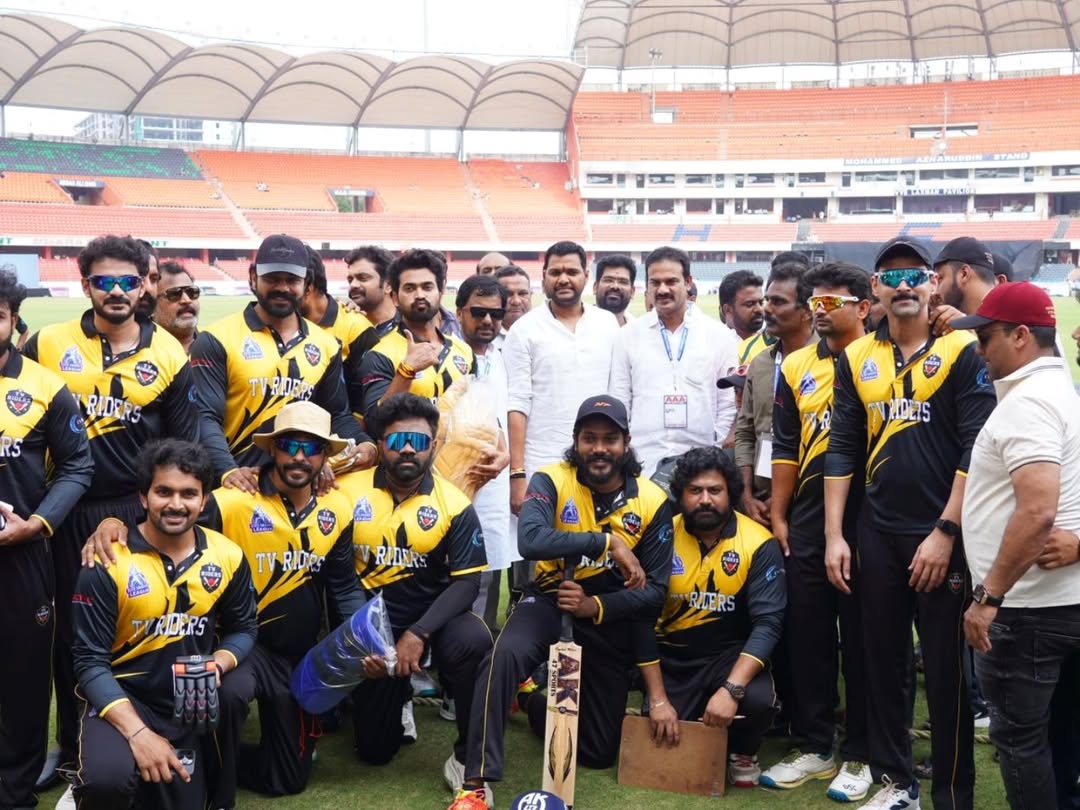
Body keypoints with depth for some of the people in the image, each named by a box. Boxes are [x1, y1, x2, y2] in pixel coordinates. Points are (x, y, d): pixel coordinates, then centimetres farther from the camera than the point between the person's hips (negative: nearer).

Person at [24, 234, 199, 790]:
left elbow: (182, 443, 5)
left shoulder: (169, 354, 0)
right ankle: (70, 746, 26)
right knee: (71, 628, 10)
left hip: (140, 511, -1)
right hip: (70, 511, 1)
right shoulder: (47, 345, 0)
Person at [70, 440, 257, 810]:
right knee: (108, 779, -34)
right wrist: (137, 732, -25)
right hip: (123, 698, -4)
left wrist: (218, 665, -13)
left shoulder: (227, 556, -4)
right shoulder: (107, 563, -15)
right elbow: (90, 662, -14)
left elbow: (243, 628, 10)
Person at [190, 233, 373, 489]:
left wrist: (363, 444, -1)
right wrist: (227, 470, -25)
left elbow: (337, 415, 19)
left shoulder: (325, 345, 11)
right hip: (242, 484, -3)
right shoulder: (218, 340, -2)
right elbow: (205, 417, -9)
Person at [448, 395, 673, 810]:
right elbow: (530, 541, -34)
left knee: (599, 752, 8)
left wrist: (595, 607, -24)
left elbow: (654, 592, -9)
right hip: (551, 600, -2)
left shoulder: (652, 502, -11)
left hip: (610, 616, 2)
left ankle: (530, 700, 38)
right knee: (505, 655, -37)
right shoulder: (551, 481, -15)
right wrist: (607, 541, -35)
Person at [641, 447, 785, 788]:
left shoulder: (759, 544, -13)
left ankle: (742, 752, 5)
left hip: (729, 653, -1)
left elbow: (768, 624, -19)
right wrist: (658, 698, -15)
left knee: (758, 699, -30)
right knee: (663, 740, -14)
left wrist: (731, 689, -32)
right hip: (671, 656, 1)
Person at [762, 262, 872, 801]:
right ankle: (812, 747, 23)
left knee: (862, 639, 5)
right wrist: (778, 517, 9)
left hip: (866, 517, -4)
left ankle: (859, 754, 17)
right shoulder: (796, 368, 11)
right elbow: (785, 448, 12)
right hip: (808, 522, 4)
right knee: (806, 637, 10)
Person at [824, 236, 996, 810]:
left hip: (941, 535, -4)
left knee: (945, 669, 3)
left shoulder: (961, 352, -6)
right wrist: (833, 535, 4)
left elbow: (976, 451, -10)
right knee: (882, 660, 12)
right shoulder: (856, 359, 7)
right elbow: (842, 450, 8)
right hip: (877, 534, 4)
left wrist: (945, 532, -14)